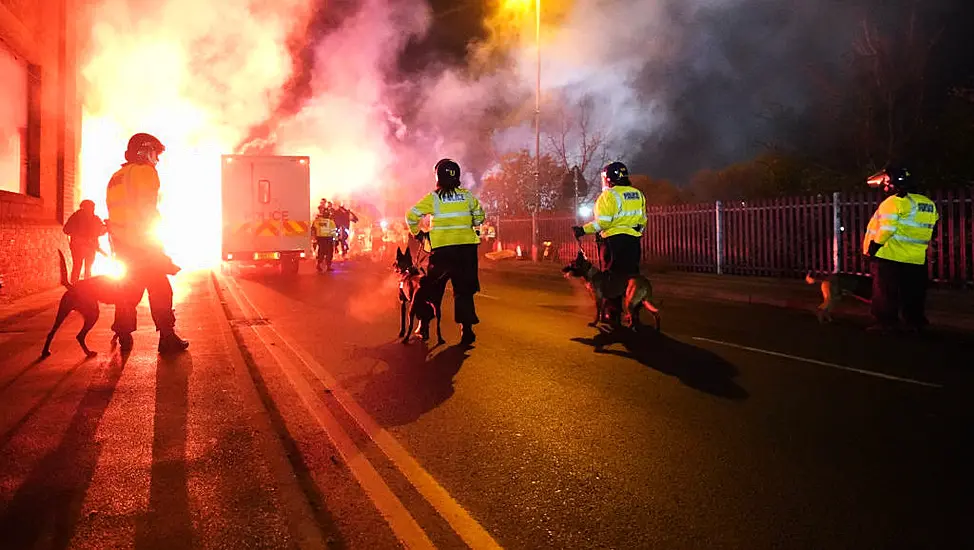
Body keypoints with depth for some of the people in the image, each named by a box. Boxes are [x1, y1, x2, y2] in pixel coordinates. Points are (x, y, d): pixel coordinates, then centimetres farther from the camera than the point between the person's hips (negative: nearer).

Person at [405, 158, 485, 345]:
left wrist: (417, 233, 10)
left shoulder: (433, 198, -2)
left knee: (433, 288, 13)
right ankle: (467, 329, 0)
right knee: (464, 289, 7)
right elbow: (479, 216, 15)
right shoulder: (467, 195, 5)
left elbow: (411, 215, -5)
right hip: (466, 247, 2)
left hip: (442, 248, -2)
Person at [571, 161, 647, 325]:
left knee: (613, 277, 2)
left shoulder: (609, 195, -10)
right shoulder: (638, 194, 11)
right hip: (634, 241, 6)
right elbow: (642, 220, 15)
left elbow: (602, 221, -18)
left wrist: (583, 230, -13)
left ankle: (614, 313, 4)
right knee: (632, 275, 12)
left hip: (614, 240, -6)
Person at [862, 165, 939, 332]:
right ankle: (916, 322, 18)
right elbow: (930, 229, 14)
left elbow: (886, 229, -19)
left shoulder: (894, 202, -12)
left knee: (885, 293, 1)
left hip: (889, 256, -7)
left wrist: (873, 247, -12)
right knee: (913, 294, 13)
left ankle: (886, 322, 3)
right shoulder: (929, 204, 13)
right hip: (917, 259, 7)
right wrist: (919, 244, 20)